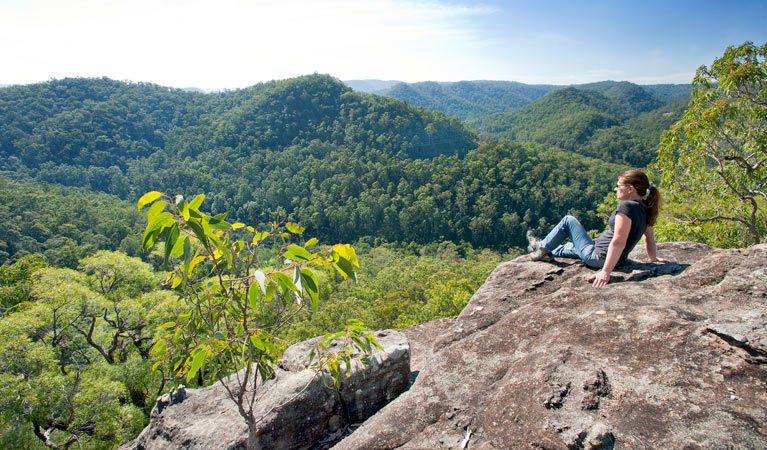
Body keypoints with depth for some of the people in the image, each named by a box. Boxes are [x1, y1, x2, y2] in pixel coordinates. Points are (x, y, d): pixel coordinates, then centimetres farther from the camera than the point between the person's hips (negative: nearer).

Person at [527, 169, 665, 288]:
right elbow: (650, 237, 7)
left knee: (568, 220, 5)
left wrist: (605, 272, -31)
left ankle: (543, 248, 17)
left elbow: (618, 242, -30)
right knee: (571, 246, 33)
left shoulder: (626, 206, -25)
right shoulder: (645, 209, 1)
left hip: (597, 257, -9)